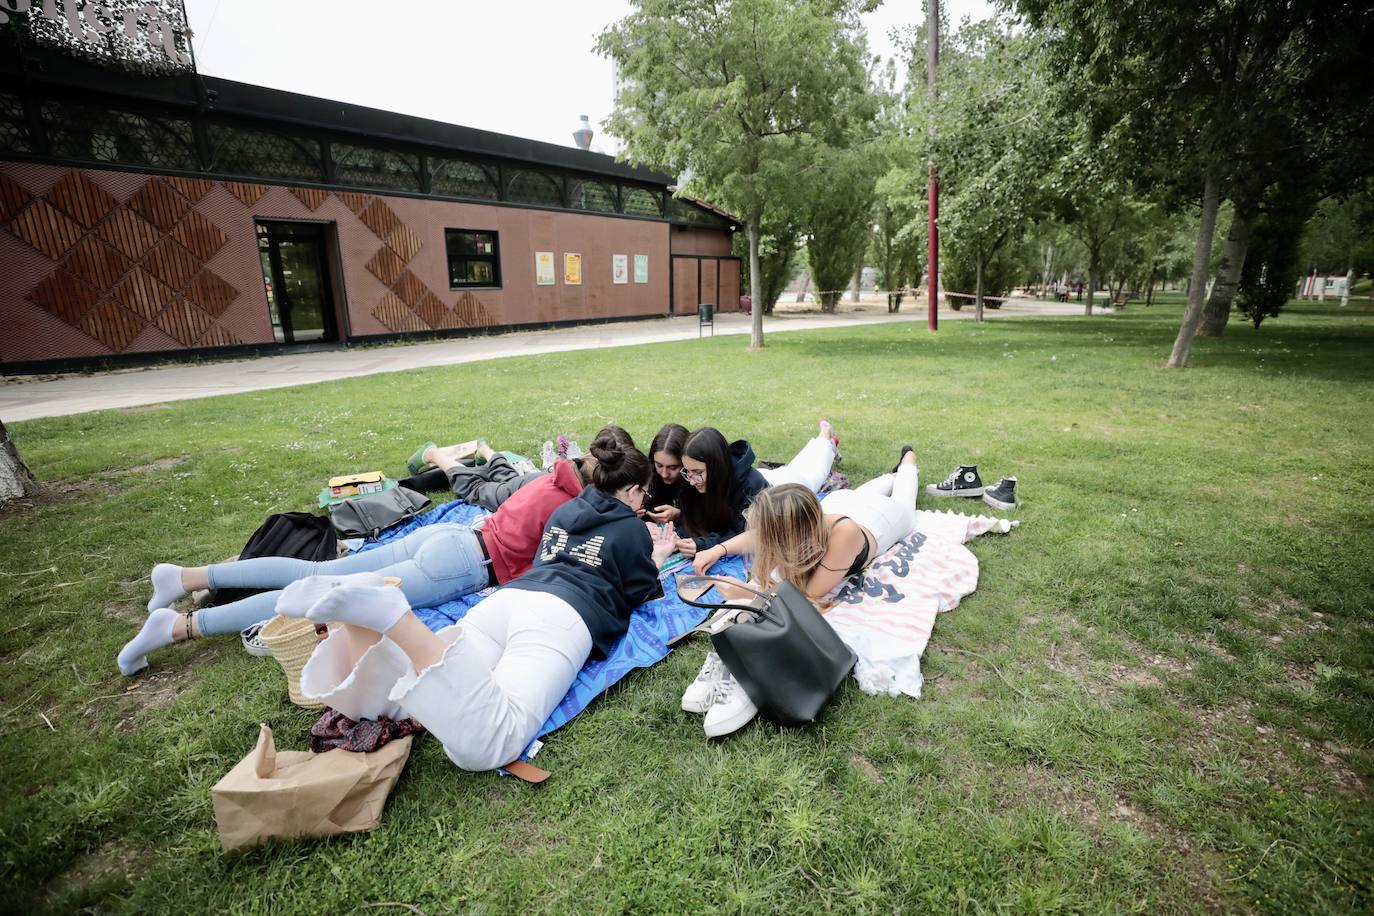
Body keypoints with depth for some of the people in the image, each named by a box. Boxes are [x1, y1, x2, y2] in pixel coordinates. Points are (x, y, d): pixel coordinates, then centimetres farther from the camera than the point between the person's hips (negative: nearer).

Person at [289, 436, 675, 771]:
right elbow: (641, 592, 20)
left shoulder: (564, 510, 32)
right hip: (561, 616, -6)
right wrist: (657, 559, 39)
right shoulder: (632, 526, 16)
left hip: (507, 596, 7)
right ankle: (392, 615, -40)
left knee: (379, 698, -2)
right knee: (484, 743, -27)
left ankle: (359, 610, -28)